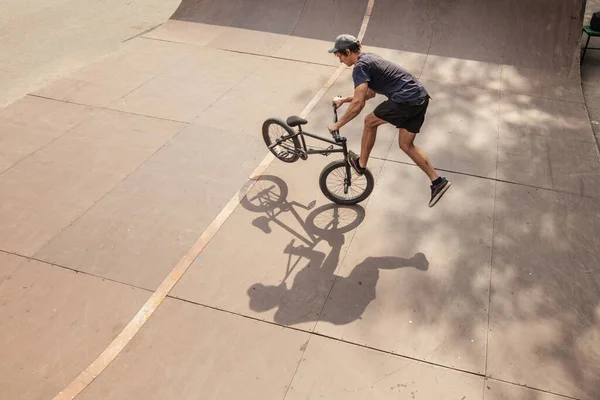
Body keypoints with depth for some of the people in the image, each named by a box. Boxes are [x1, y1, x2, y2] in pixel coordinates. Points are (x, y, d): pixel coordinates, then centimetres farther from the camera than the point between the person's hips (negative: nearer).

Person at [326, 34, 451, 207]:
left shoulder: (360, 67, -9)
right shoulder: (369, 58, 22)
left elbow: (358, 104, -16)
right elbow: (370, 93, 31)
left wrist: (337, 125, -6)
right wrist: (343, 100, 32)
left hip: (406, 100, -9)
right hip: (420, 96, 9)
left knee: (370, 122, 10)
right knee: (406, 145, 16)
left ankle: (361, 164, 25)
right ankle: (438, 181, 14)